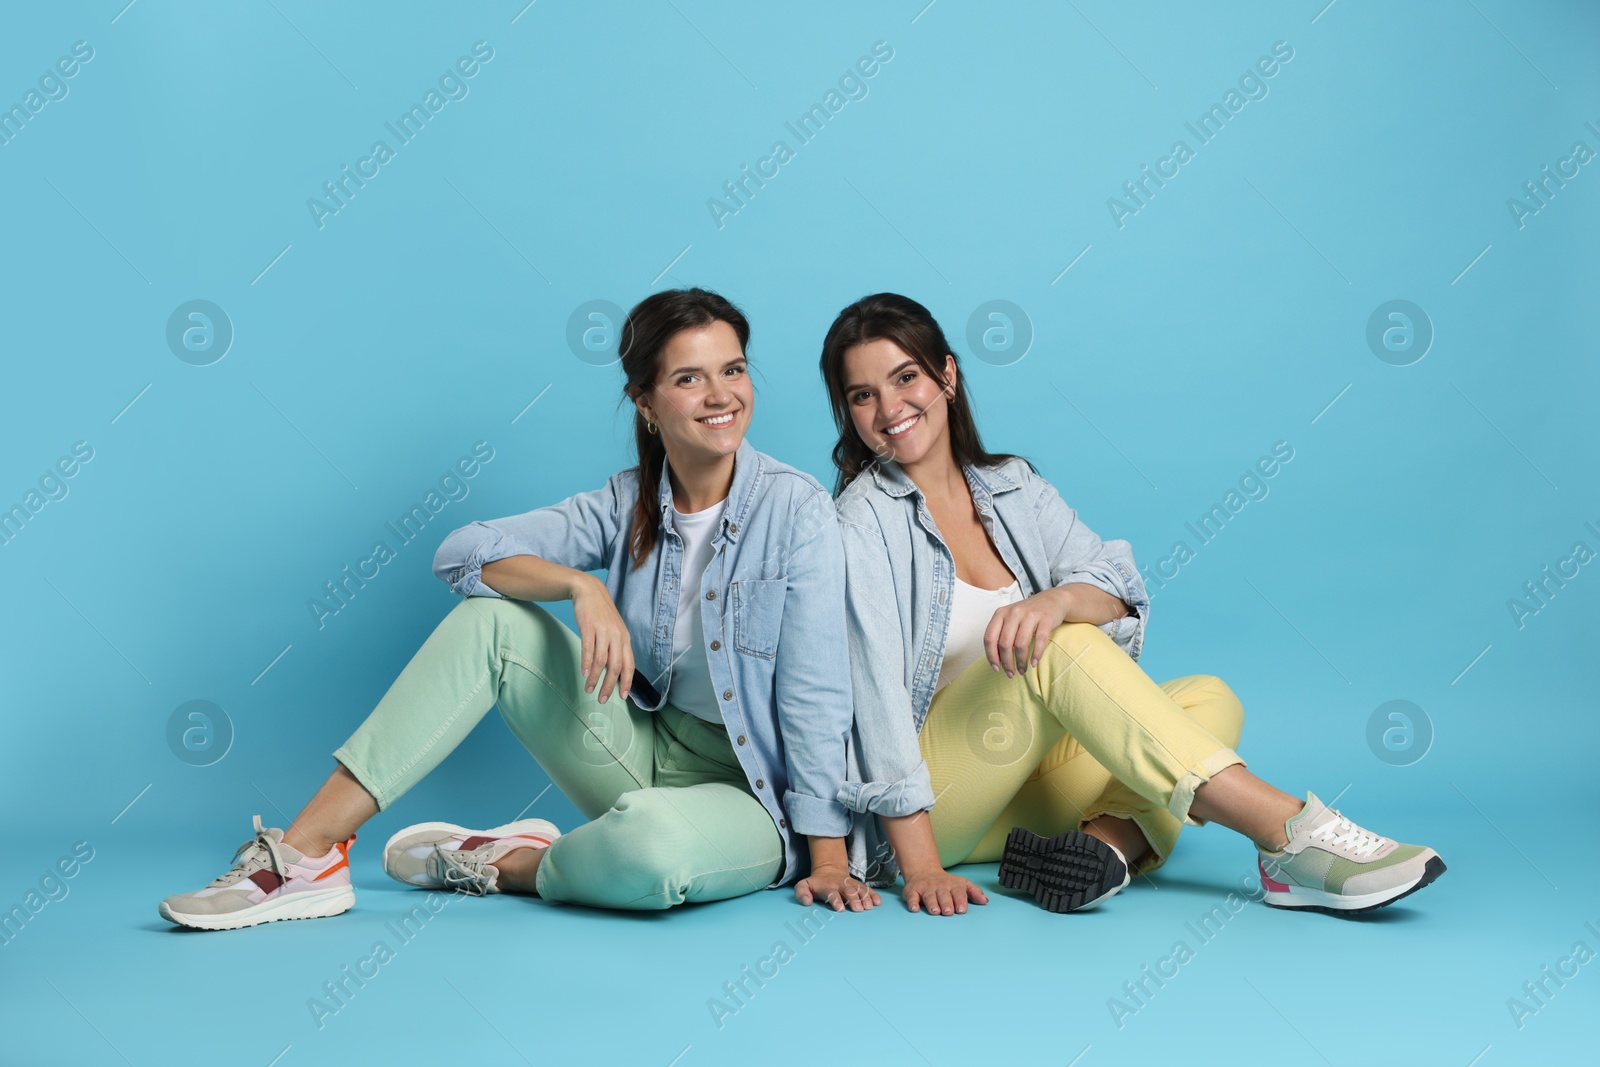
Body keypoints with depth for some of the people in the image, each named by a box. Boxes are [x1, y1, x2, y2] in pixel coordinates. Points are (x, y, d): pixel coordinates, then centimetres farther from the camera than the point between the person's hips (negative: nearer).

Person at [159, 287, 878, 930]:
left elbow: (815, 692, -16)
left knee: (652, 844, -41)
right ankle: (305, 852, -14)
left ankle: (503, 865, -6)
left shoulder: (796, 508, -14)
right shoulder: (628, 503, 0)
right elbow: (463, 552, -8)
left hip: (751, 795, -4)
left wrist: (828, 857, -18)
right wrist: (582, 586, -25)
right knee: (491, 617, -13)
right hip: (647, 753, 4)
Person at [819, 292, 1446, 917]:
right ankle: (1288, 833, -32)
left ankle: (1109, 841, -37)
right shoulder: (864, 523, -10)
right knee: (1061, 646, -29)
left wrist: (1060, 599, -32)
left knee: (1209, 700, -9)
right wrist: (920, 868, -24)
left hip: (1020, 785, 6)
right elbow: (875, 695, -17)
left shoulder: (1012, 486, 7)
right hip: (925, 796, -6)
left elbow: (1117, 589, -7)